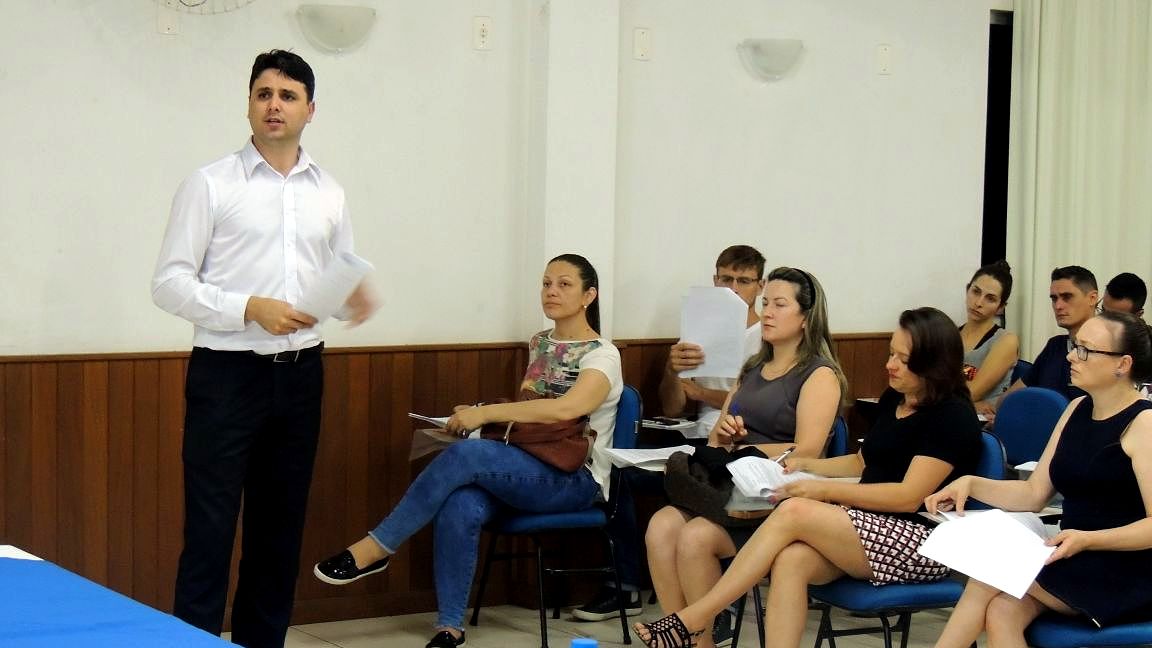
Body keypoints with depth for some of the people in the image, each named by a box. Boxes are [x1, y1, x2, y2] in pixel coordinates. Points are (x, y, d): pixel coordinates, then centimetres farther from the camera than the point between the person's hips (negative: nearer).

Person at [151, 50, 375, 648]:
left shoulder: (328, 194, 10)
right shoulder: (210, 184, -3)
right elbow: (169, 283, -8)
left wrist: (355, 301, -8)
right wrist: (250, 308, -19)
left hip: (299, 374, 5)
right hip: (227, 373, -5)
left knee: (279, 526, 11)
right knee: (210, 529, -4)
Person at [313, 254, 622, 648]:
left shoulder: (602, 355, -7)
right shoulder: (539, 344, 16)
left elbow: (566, 408, -25)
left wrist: (486, 413, -25)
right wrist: (479, 413, 8)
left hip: (575, 481, -6)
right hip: (525, 471, 6)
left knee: (466, 454, -32)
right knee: (460, 508, -31)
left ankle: (374, 549, -23)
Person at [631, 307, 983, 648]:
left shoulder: (952, 417, -9)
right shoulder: (893, 399, 15)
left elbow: (908, 496, -16)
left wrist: (825, 490, -17)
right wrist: (807, 464, 10)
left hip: (919, 543, -7)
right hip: (868, 525, 7)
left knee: (794, 511, -27)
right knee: (791, 561, -27)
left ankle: (693, 619, -23)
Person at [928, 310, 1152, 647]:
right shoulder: (1077, 410, 12)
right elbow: (1034, 493, 12)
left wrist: (1087, 540, -31)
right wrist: (970, 484, -2)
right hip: (1074, 566, 6)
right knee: (1001, 613, -22)